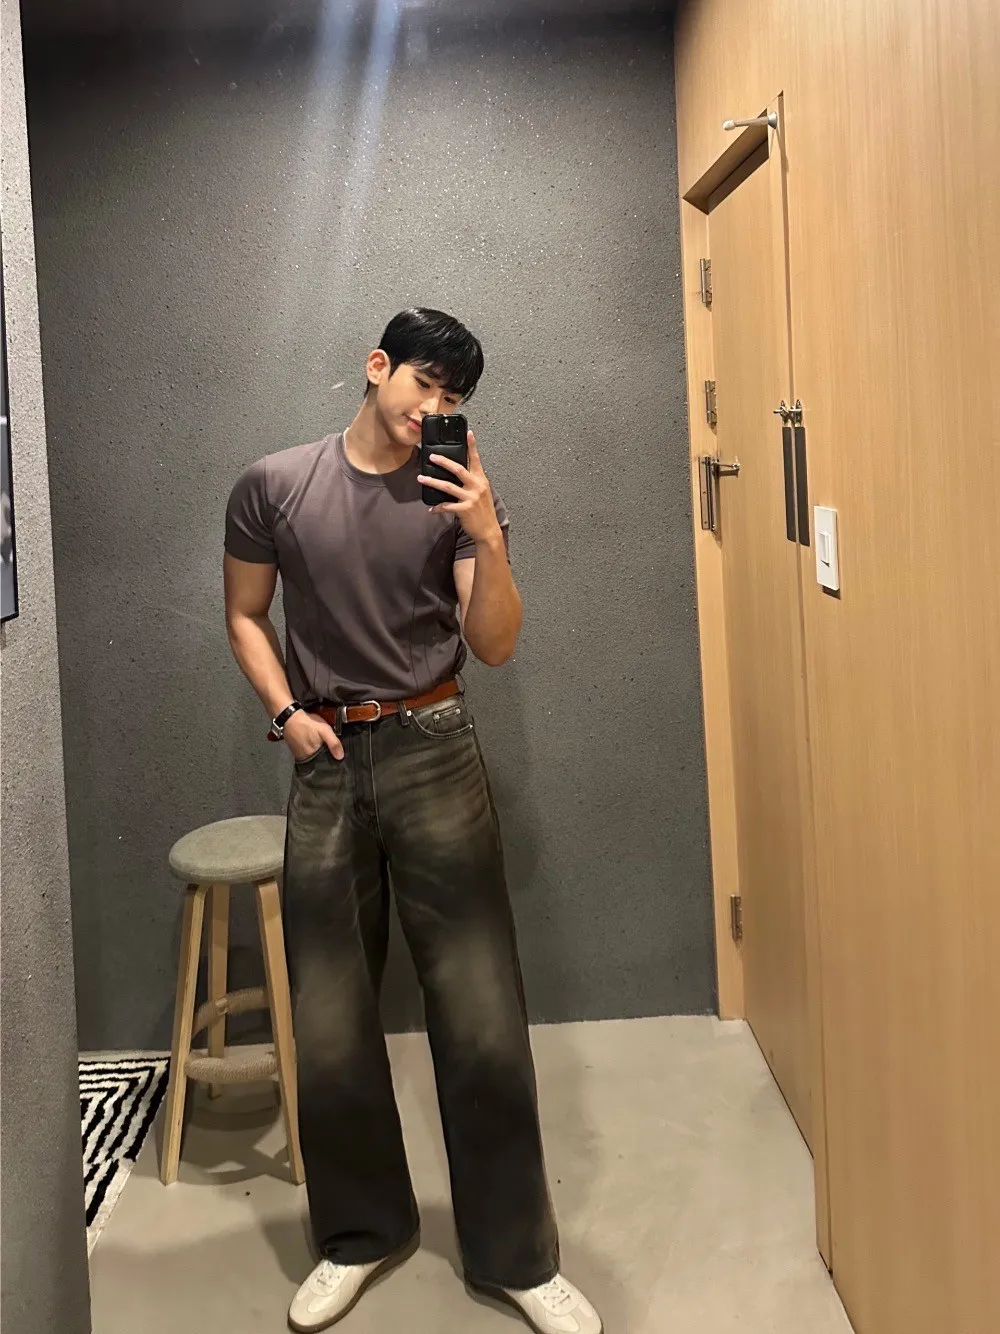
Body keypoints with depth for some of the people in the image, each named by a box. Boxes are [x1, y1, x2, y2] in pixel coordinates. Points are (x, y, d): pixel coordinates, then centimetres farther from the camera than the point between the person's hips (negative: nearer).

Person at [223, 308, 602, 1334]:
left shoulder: (458, 494, 0)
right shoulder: (273, 486, 2)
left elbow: (494, 646, -4)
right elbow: (244, 616, 12)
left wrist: (487, 539, -19)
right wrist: (286, 713, -3)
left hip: (433, 751, -1)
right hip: (326, 761, 1)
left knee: (480, 1010, -1)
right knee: (328, 1023, 6)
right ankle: (361, 1232, 28)